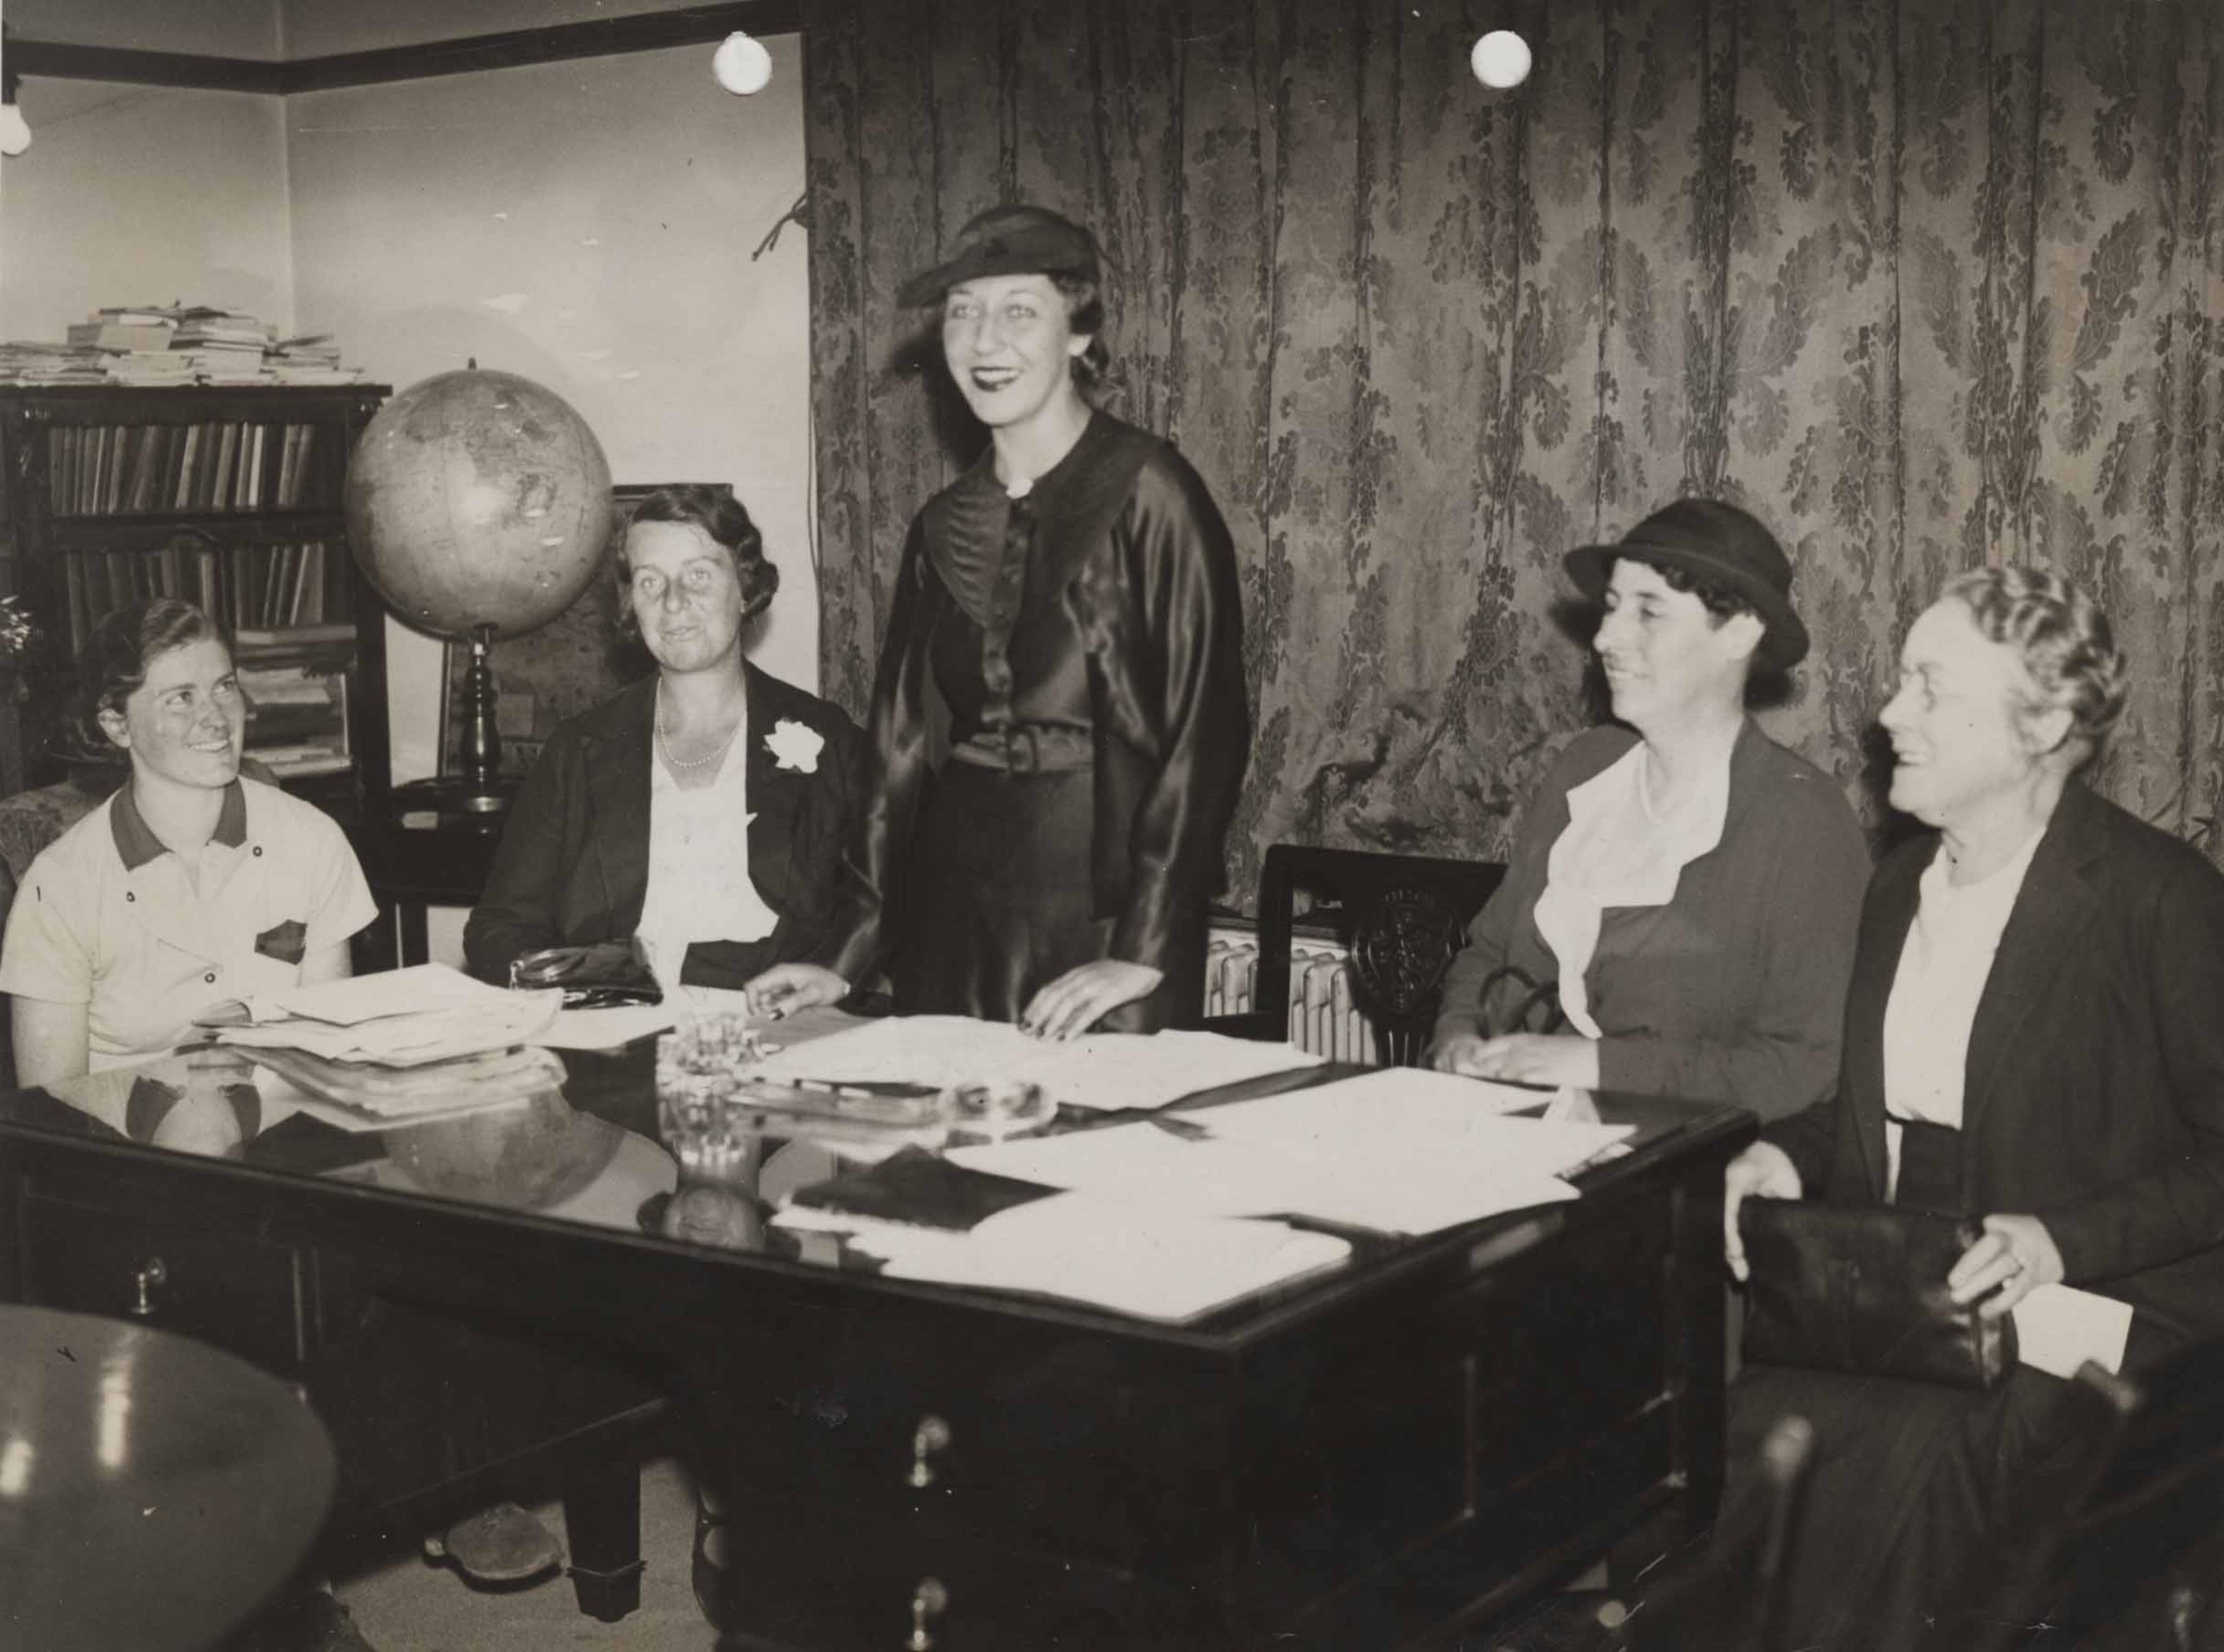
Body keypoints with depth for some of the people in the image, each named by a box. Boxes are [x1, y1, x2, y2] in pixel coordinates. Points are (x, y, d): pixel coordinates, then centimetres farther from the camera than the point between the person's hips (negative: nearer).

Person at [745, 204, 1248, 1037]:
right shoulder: (943, 528, 10)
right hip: (955, 927, 5)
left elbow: (1205, 727, -13)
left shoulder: (1145, 492, -7)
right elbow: (907, 747, 13)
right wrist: (853, 958, 7)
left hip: (1104, 910, -5)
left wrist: (1144, 951, -18)